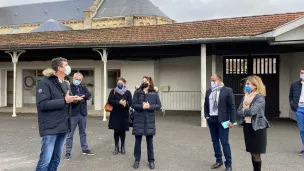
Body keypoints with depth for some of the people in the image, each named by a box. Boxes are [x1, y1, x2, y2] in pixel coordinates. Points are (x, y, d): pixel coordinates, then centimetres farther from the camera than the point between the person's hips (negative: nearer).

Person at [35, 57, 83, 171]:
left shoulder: (65, 84, 16)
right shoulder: (45, 82, -11)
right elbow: (42, 104, -22)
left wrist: (74, 100, -1)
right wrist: (64, 101, -23)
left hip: (63, 126, 8)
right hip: (51, 127, -8)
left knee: (56, 158, 15)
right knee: (46, 159, -7)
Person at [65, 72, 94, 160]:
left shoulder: (83, 88, 11)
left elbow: (89, 95, -6)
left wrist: (78, 96, -16)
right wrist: (82, 97, -22)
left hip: (82, 113, 5)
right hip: (73, 114, -5)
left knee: (83, 132, 17)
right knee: (70, 134, 3)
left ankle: (85, 149, 28)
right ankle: (68, 152, 11)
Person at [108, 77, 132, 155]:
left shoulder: (127, 92, 3)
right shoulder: (113, 91, 3)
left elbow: (130, 102, -5)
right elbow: (110, 101, -9)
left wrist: (125, 103, -27)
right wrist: (119, 102, -20)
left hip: (124, 115, 0)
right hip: (115, 114, 0)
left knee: (123, 131, 6)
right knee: (116, 131, 1)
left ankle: (123, 147, 20)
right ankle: (116, 147, 14)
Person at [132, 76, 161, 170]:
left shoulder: (154, 92, 1)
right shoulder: (137, 92, 1)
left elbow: (159, 105, -1)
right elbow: (133, 105, -3)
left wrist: (150, 106, -17)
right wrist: (142, 106, -19)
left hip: (150, 119, 0)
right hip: (138, 119, 0)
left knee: (150, 141, 7)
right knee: (138, 140, 6)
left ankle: (151, 160, 19)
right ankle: (137, 160, 19)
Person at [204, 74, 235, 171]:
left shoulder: (227, 91, -8)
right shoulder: (208, 91, 8)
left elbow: (232, 106, -9)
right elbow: (206, 105, 16)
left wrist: (232, 121, -12)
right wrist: (206, 116, 4)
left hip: (222, 120, -5)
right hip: (211, 119, 6)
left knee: (224, 142, -3)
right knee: (215, 141, 13)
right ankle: (218, 160, 27)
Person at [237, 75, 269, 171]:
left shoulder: (260, 98, -14)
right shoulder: (246, 96, 8)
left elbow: (252, 111, -26)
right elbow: (239, 111, 4)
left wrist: (244, 110, -6)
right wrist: (246, 111, -16)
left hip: (257, 127, -7)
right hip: (247, 126, 7)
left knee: (256, 154, 2)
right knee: (252, 153, 15)